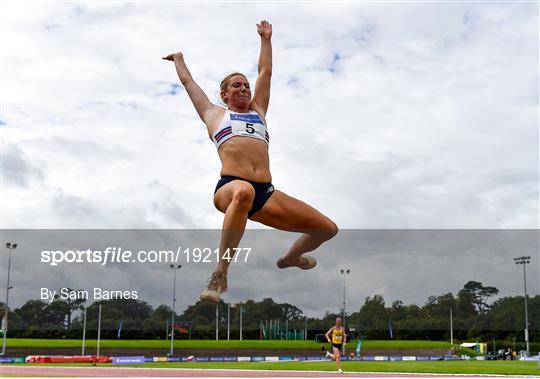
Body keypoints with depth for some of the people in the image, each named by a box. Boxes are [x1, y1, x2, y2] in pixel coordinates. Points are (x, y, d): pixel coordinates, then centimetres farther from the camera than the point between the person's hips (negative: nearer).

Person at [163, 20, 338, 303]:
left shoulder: (257, 110, 30)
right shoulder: (214, 114, 23)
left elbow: (265, 72, 38)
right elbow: (187, 81, 36)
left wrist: (266, 39, 47)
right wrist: (178, 58, 52)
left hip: (265, 194, 5)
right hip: (230, 188, -5)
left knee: (328, 229, -3)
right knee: (244, 192, -44)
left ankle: (289, 259, 29)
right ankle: (220, 274, -36)